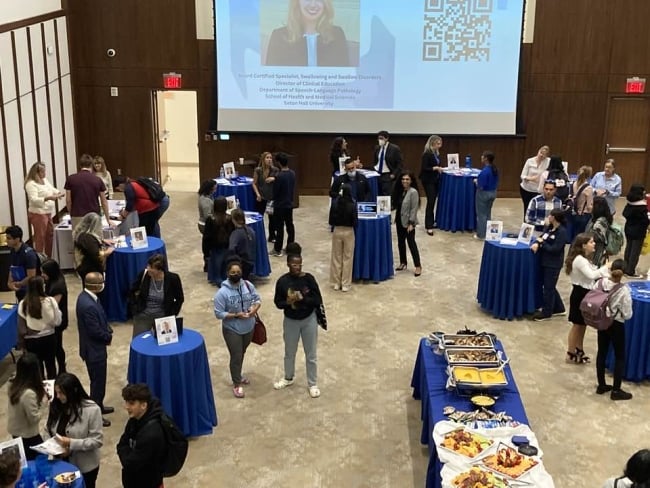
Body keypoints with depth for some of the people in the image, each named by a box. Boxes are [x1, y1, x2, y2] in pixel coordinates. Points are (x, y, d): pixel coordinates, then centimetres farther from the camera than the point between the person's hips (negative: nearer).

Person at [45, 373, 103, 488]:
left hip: (84, 466, -4)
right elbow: (48, 431, 5)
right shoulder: (55, 406, -3)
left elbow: (97, 441, -18)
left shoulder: (92, 409, -19)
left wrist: (71, 443, -26)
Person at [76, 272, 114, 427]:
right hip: (94, 350, -10)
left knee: (98, 380, 25)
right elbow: (95, 331, -26)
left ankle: (98, 406, 42)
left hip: (93, 347, 10)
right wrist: (108, 337, -8)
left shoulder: (85, 296, -1)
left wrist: (108, 331, -1)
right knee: (98, 382, 6)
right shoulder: (88, 306, -32)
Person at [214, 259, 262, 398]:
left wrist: (255, 308, -17)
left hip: (249, 327, 5)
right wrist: (236, 315, -27)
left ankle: (237, 375, 47)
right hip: (232, 330, -5)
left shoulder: (248, 285, -9)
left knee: (242, 353, 24)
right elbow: (218, 314, -19)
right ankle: (236, 384, 23)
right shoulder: (222, 292, -23)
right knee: (236, 356, 4)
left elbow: (257, 298, 4)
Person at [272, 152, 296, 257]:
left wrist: (275, 200, 6)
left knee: (279, 227, 0)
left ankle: (278, 249, 6)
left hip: (280, 205, -6)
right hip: (290, 204, 6)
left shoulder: (279, 176, -22)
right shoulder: (292, 173, -1)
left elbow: (275, 192, -14)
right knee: (290, 225, 13)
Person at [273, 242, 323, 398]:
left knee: (311, 354, 10)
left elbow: (318, 301, -13)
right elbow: (278, 303, -5)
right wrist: (287, 302, -26)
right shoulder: (282, 281, -13)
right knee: (289, 352, 20)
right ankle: (288, 378, 44)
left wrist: (303, 299, -28)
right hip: (290, 321, 1)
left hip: (309, 320, -1)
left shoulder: (309, 279, -14)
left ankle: (313, 384, 28)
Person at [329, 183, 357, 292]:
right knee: (347, 258, 7)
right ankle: (345, 284, 9)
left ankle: (336, 283, 17)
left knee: (336, 257, 13)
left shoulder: (335, 203, -9)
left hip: (337, 231, 2)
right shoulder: (352, 204, -15)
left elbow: (331, 220, -4)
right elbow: (355, 221, -11)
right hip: (348, 232, -2)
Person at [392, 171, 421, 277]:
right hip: (399, 220, 8)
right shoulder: (400, 190, 7)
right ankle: (403, 263, 26)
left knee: (411, 243, -4)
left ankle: (418, 266, 3)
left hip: (408, 222, -8)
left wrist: (411, 223, -20)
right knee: (400, 242, 14)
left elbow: (414, 209, -18)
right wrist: (396, 218, 11)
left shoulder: (413, 192, -16)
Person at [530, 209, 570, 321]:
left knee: (548, 287, 2)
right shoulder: (549, 227, 7)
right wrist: (536, 243, -15)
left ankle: (546, 313, 15)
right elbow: (541, 238, 6)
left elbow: (554, 249, -22)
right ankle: (559, 308, 34)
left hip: (553, 264, -9)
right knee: (549, 286, 19)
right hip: (545, 261, 9)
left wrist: (542, 242, -15)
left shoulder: (562, 232, -19)